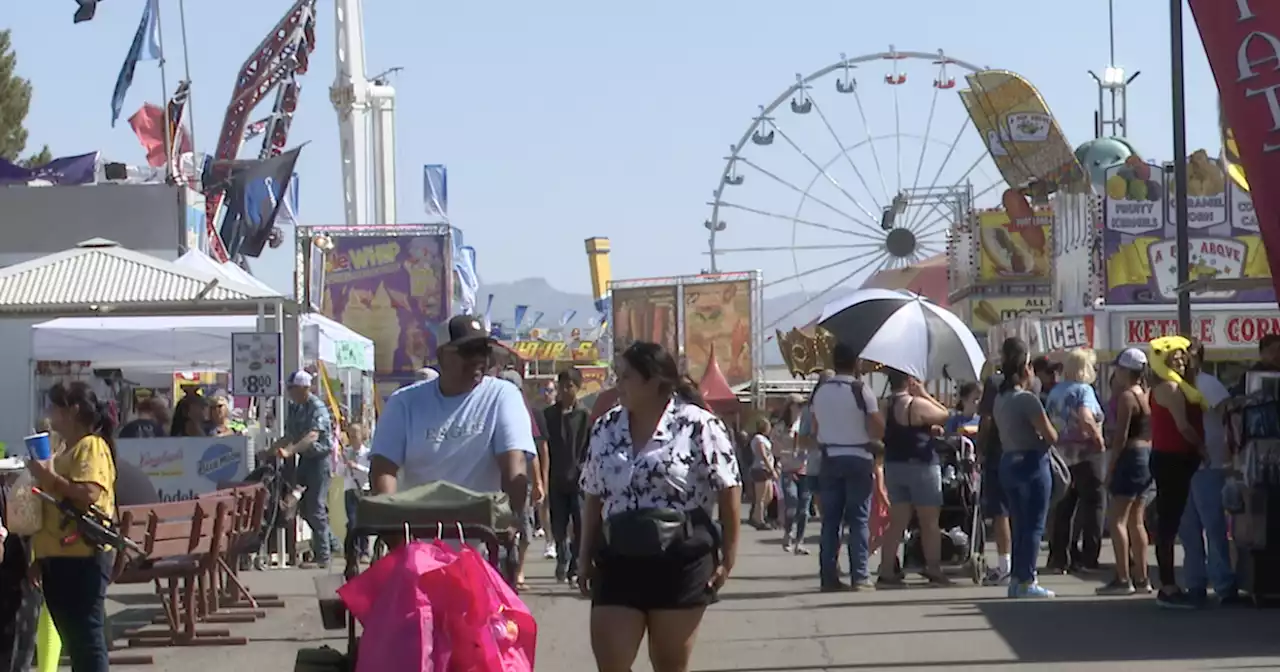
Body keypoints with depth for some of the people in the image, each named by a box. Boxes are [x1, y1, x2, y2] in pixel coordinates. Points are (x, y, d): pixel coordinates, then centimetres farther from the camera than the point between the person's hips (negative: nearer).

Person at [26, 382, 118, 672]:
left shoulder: (92, 447, -9)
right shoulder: (66, 451, 20)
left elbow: (89, 494, -25)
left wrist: (48, 476, -18)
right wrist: (39, 556, 20)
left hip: (83, 557, -10)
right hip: (58, 556, 10)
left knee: (87, 636, -9)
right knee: (73, 637, 12)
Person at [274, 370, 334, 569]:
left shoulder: (317, 408, -17)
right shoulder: (293, 407, 9)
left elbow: (313, 436, -31)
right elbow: (290, 435, 12)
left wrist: (289, 451, -42)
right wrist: (274, 449, -4)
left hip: (319, 458, -8)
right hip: (304, 458, 8)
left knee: (316, 508, -8)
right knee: (304, 507, 11)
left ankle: (322, 557, -4)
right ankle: (328, 540, 29)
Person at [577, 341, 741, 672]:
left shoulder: (698, 427, -9)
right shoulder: (606, 429, 7)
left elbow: (729, 491, -7)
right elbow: (594, 497, 14)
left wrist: (728, 557, -7)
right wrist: (586, 555, 12)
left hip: (680, 560, -4)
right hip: (619, 561, 4)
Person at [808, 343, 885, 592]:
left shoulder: (819, 392, 4)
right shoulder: (861, 391, -9)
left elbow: (814, 431, 7)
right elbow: (878, 431, -10)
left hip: (829, 459, 4)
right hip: (858, 458, -4)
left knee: (830, 520, 6)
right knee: (859, 520, -1)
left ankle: (828, 576, 4)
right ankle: (860, 576, -5)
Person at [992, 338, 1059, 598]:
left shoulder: (1000, 399, 9)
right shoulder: (1027, 399, -16)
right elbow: (1051, 437, -15)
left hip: (1008, 462, 8)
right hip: (1032, 462, -8)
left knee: (1019, 524, 14)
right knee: (1034, 525, -2)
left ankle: (1016, 577, 15)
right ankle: (1026, 581, -2)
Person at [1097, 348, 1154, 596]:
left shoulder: (1126, 396, -14)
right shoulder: (1145, 395, 13)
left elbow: (1120, 436, -17)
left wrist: (1110, 469, -14)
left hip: (1130, 457, -9)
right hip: (1146, 458, 9)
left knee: (1117, 520, -8)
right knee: (1136, 521, 13)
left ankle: (1123, 579, -13)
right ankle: (1141, 578, 15)